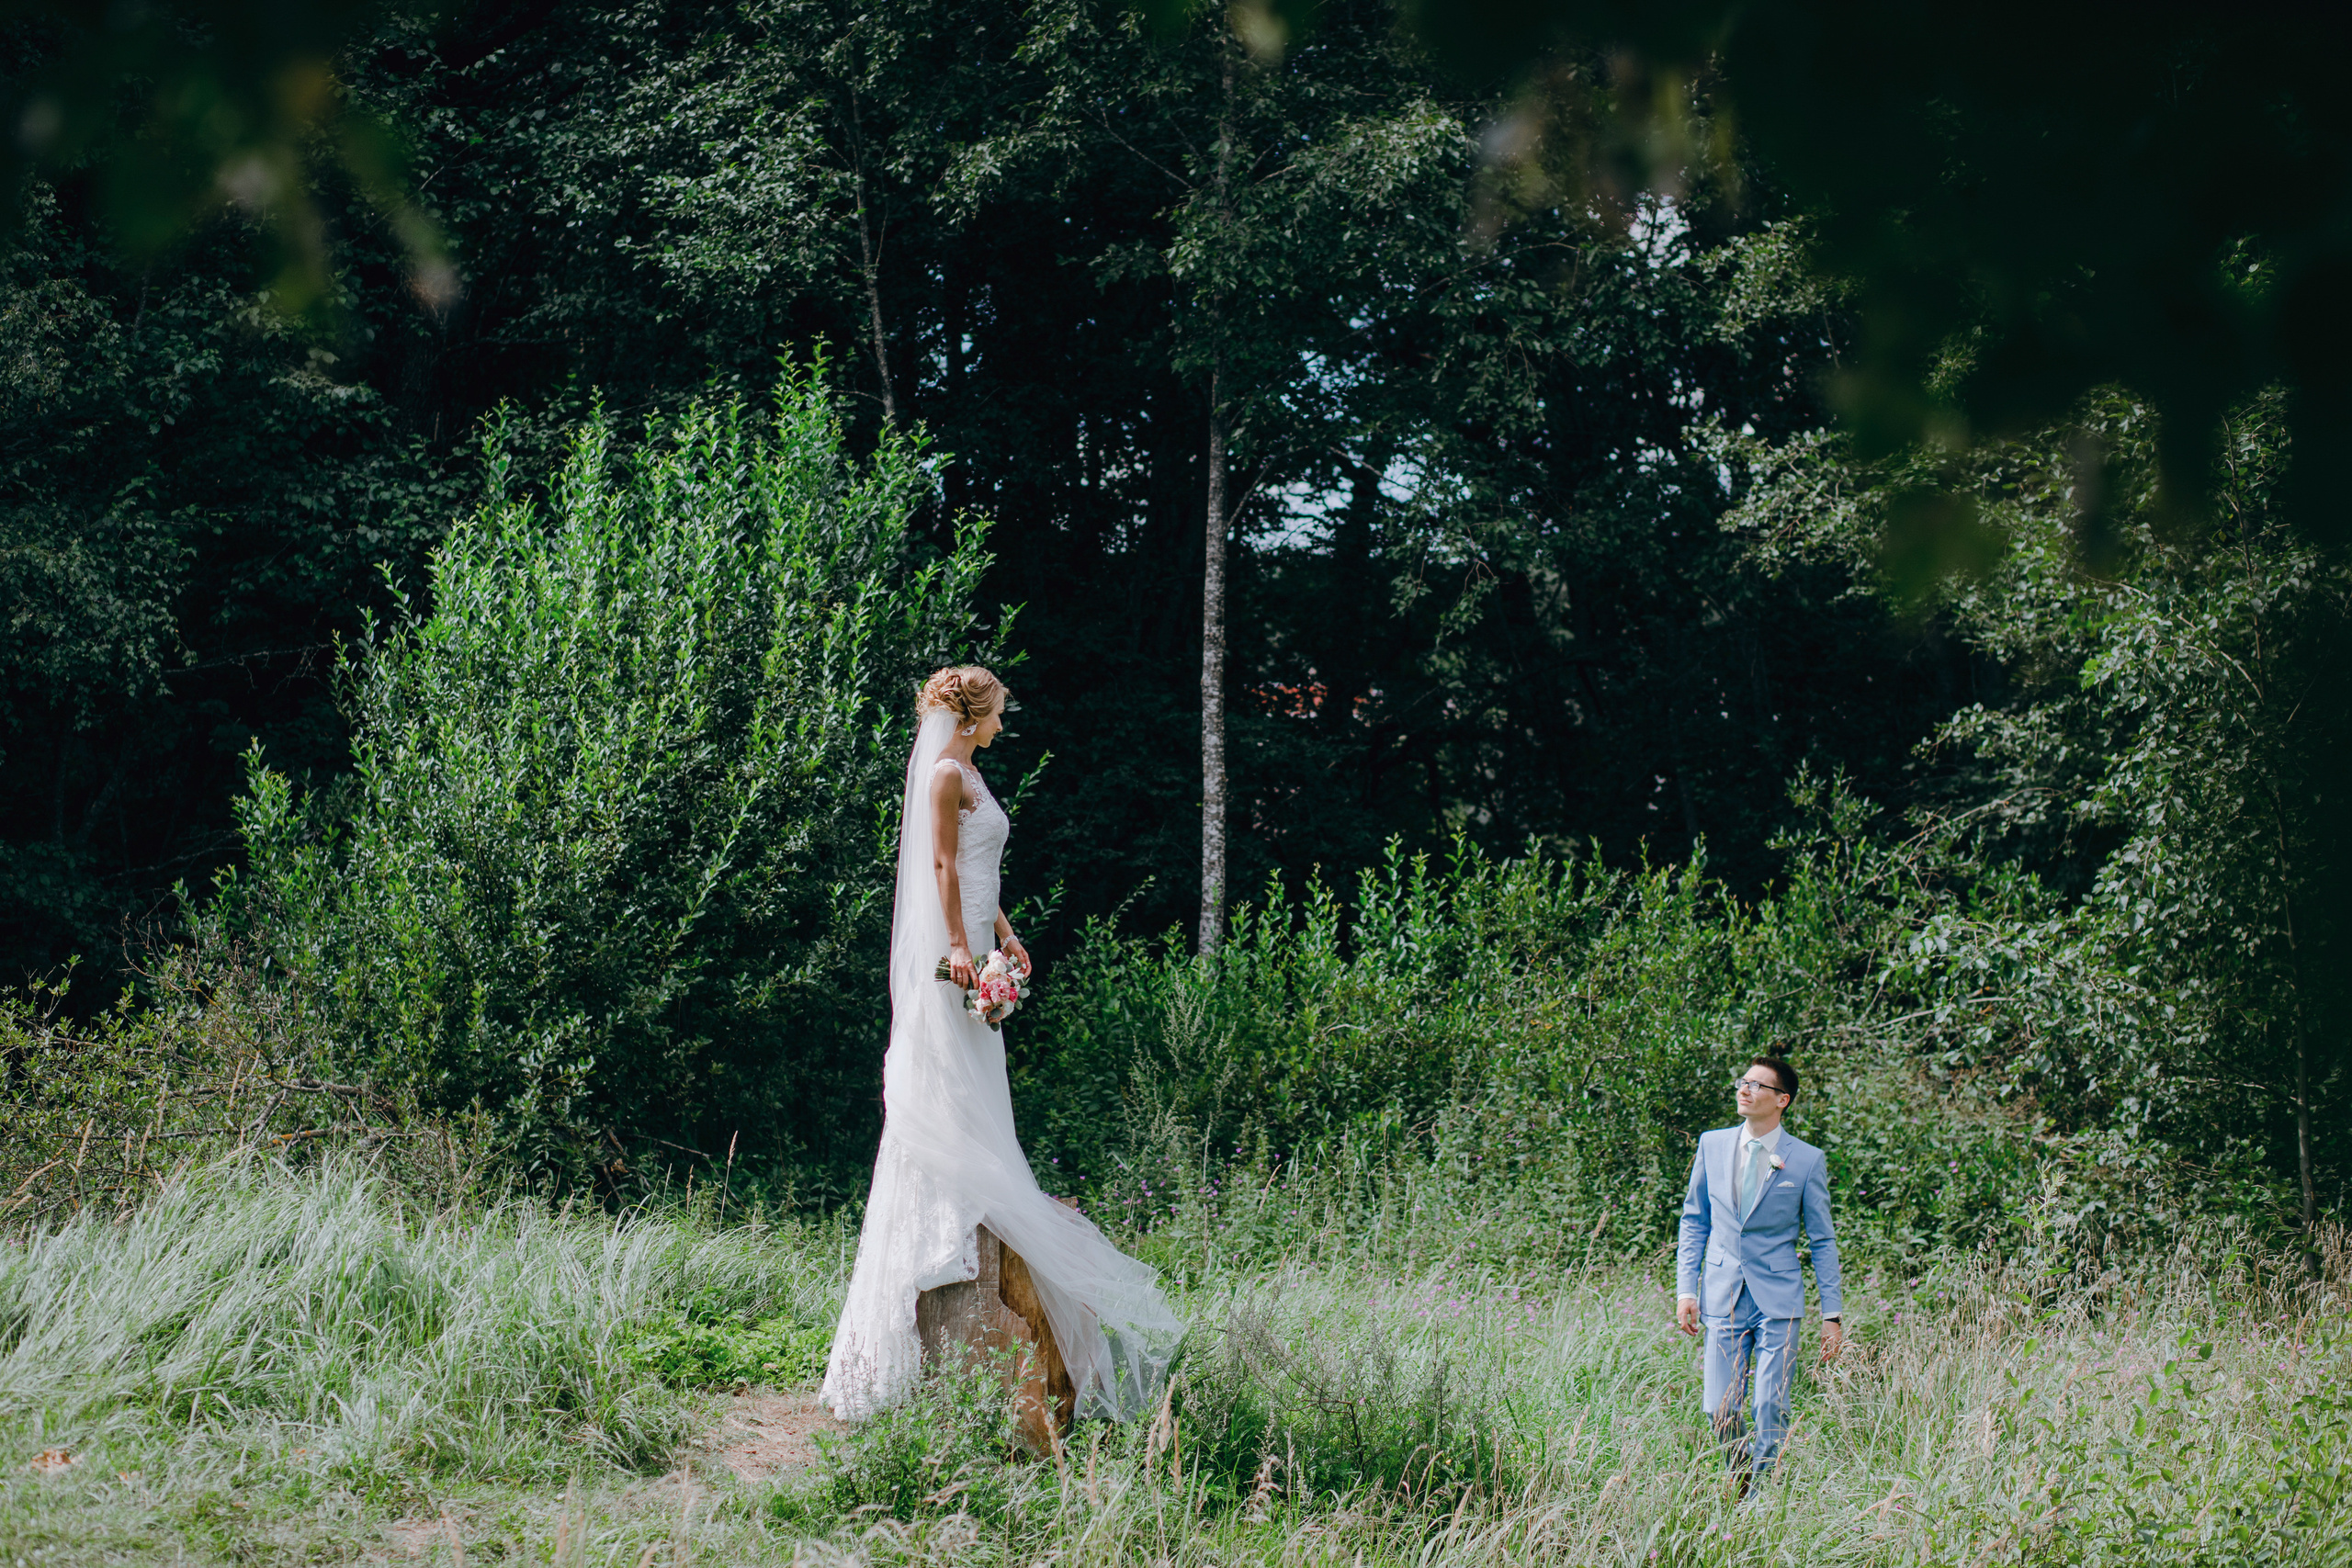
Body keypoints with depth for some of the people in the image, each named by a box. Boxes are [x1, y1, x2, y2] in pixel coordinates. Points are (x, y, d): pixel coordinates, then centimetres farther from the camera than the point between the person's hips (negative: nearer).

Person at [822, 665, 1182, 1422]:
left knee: (977, 1089, 9)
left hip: (970, 942, 10)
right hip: (946, 942, -10)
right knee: (949, 1076, -9)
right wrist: (960, 944, -21)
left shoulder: (968, 775, 19)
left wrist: (1003, 932, 21)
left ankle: (970, 1199, 10)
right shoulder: (946, 775, -11)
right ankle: (952, 1206, -9)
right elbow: (943, 866, -16)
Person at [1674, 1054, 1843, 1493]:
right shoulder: (1712, 1145, 5)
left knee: (1771, 1411, -7)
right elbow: (1694, 1220, 13)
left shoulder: (1806, 1160, -2)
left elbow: (1823, 1241, 4)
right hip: (1723, 1294, 2)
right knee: (1719, 1411, 0)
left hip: (1778, 1298, -2)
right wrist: (1686, 1289, 4)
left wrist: (1832, 1315, 2)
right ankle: (1741, 1486, 25)